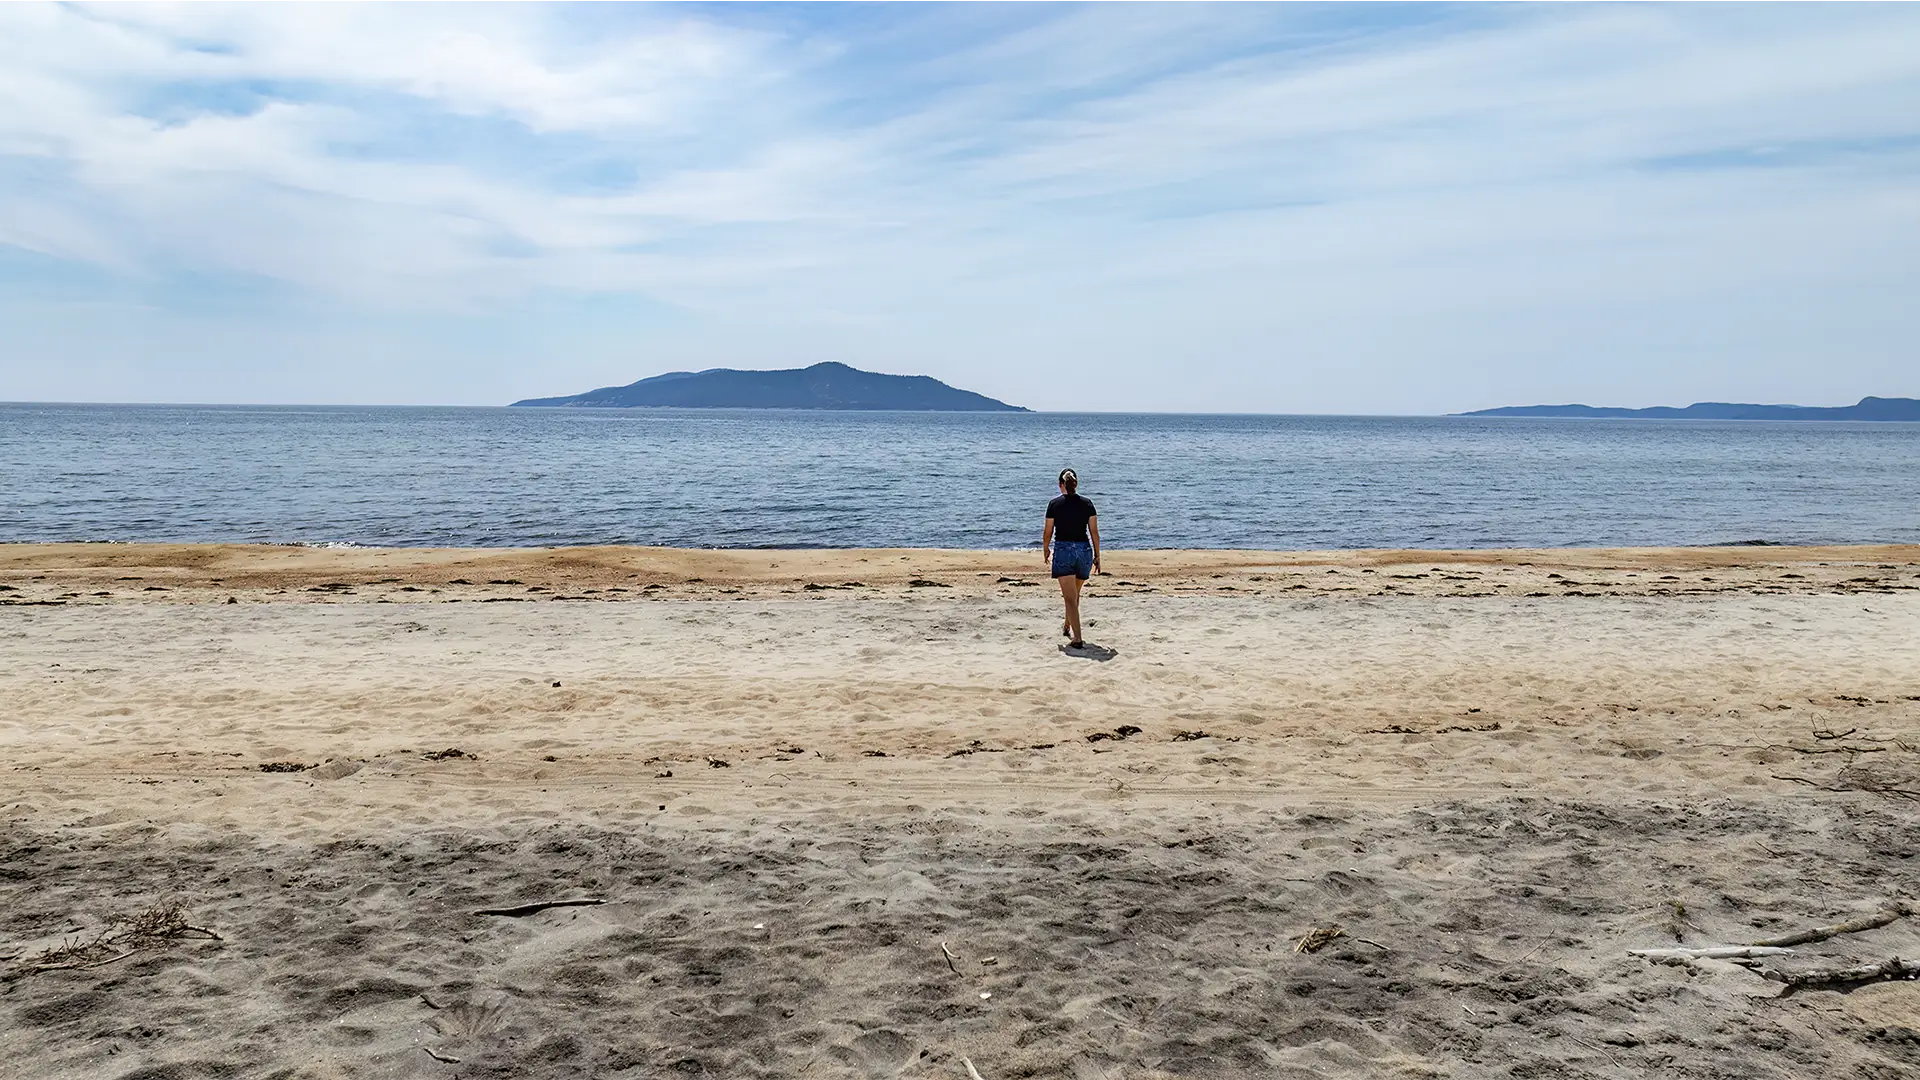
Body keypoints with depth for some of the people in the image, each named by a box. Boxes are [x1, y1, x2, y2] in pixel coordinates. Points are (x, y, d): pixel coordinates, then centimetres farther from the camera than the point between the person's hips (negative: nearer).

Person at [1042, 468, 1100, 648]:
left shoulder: (1055, 504, -4)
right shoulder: (1086, 503, 2)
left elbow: (1048, 532, 1)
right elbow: (1094, 532, 2)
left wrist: (1045, 550, 19)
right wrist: (1097, 556, 10)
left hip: (1063, 550, -3)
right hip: (1084, 549, 3)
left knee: (1070, 597, -5)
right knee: (1075, 593, 24)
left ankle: (1077, 638, -15)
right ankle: (1067, 625, 45)